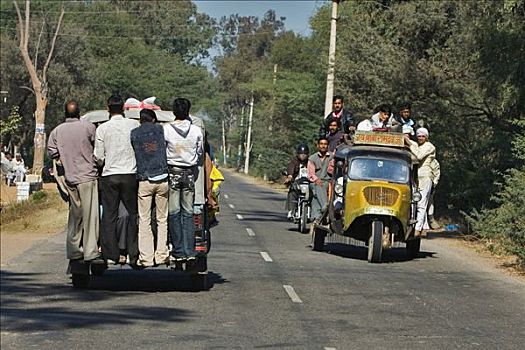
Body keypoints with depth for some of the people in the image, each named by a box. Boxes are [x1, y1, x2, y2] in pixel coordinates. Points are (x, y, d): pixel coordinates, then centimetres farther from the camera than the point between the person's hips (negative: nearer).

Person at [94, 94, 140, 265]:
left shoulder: (102, 128, -2)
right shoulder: (134, 125, -2)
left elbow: (99, 157, 0)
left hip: (109, 176, 0)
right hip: (130, 174, 0)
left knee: (109, 216, 5)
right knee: (134, 214, 7)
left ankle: (112, 254, 5)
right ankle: (134, 254, 3)